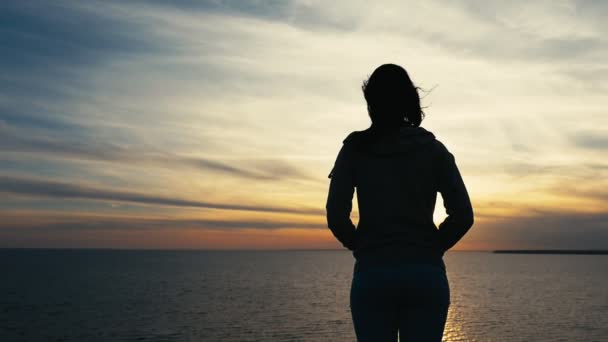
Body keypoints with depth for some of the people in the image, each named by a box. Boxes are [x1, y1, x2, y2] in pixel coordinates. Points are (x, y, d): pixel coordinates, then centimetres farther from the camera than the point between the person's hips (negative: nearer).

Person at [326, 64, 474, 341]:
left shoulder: (354, 148, 1)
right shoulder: (434, 149, 4)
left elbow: (336, 215, -6)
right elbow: (463, 215, -2)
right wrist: (433, 247, 12)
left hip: (372, 275, -1)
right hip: (426, 275, 1)